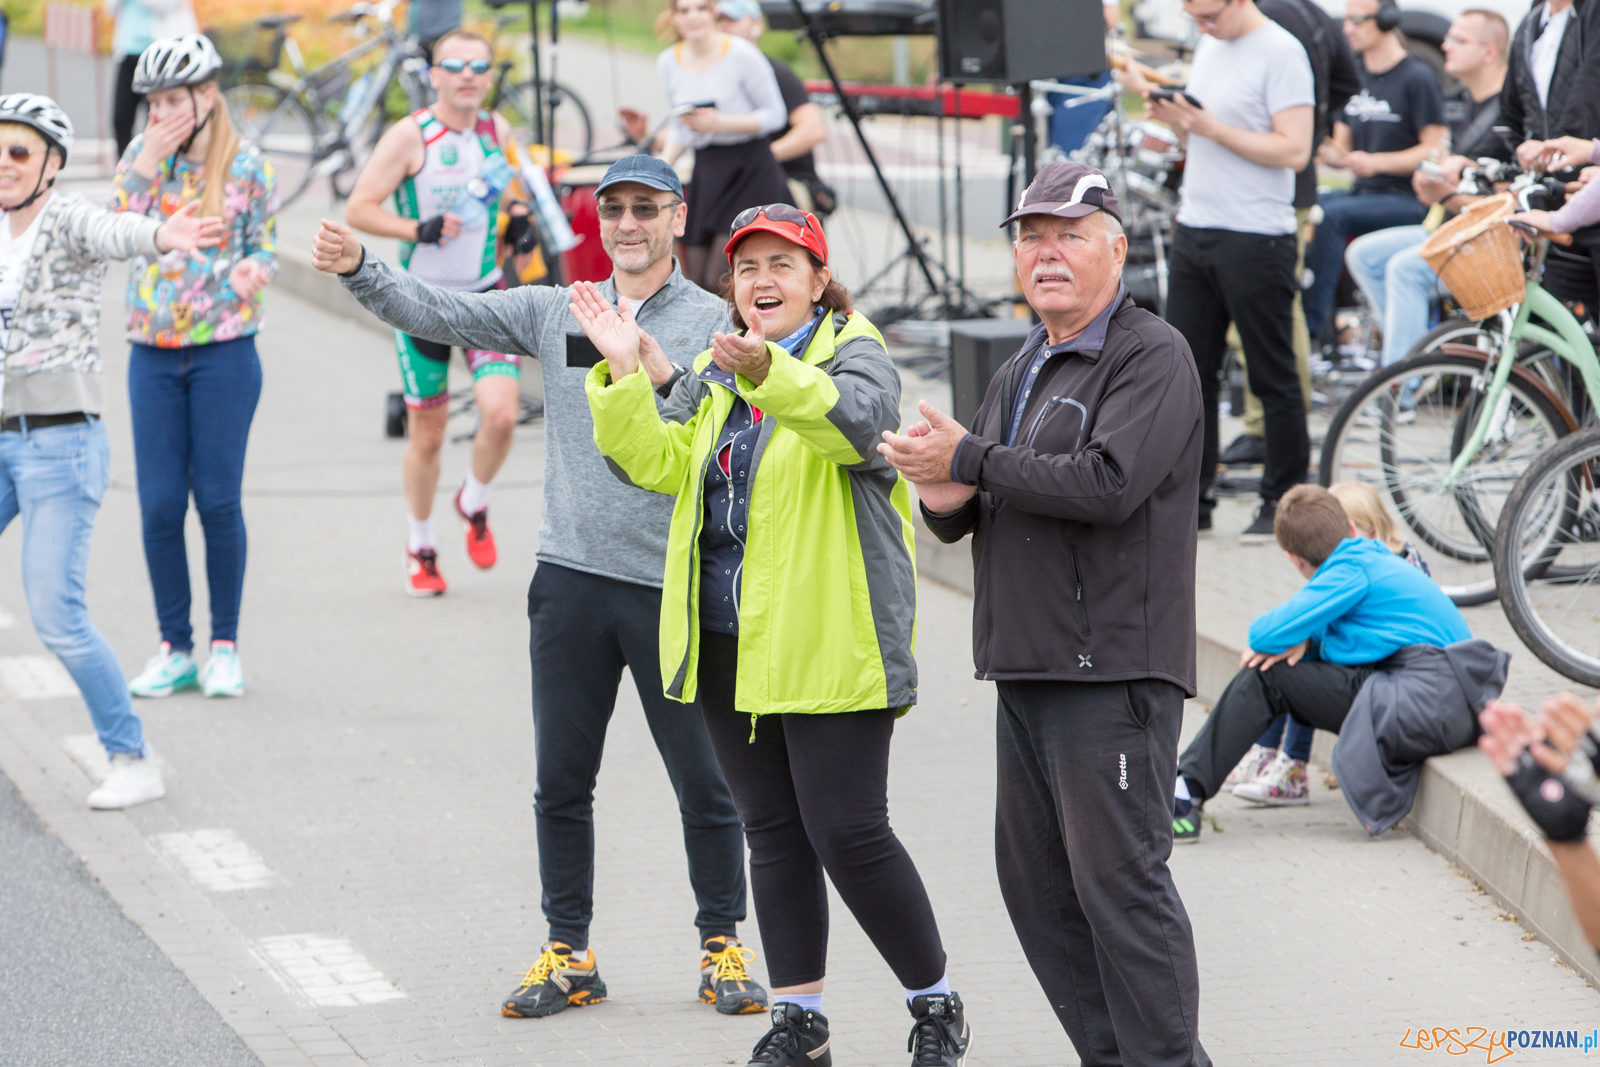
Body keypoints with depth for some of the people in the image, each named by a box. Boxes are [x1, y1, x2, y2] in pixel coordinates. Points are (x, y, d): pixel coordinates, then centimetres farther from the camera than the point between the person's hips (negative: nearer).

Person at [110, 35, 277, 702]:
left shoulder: (246, 164, -1)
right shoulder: (140, 155, 5)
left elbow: (265, 247, 5)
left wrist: (252, 270, -17)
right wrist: (146, 166, -13)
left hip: (224, 351, -3)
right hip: (153, 353, 3)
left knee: (217, 501, -2)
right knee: (159, 505, 0)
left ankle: (224, 646, 10)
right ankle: (174, 648, 11)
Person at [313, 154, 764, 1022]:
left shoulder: (713, 323, -1)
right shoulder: (555, 313, 9)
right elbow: (438, 314, 2)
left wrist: (664, 376, -28)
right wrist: (357, 269, -13)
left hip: (672, 583, -3)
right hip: (572, 575, 3)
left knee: (704, 784, 3)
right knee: (561, 781, 7)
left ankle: (722, 949, 17)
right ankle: (568, 954, 17)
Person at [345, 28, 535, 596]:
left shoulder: (498, 132, 2)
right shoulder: (410, 136, -12)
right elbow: (358, 209, -13)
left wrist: (518, 220, 0)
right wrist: (420, 229, -25)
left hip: (486, 294, 3)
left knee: (501, 412, -17)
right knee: (427, 436, 4)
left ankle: (474, 505, 13)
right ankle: (421, 548, 26)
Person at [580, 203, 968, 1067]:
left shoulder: (855, 355, -5)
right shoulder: (712, 376, 16)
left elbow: (858, 419, -28)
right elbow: (657, 461, 4)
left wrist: (772, 373, -46)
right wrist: (624, 372, -11)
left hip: (828, 639, -7)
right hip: (728, 643, 7)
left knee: (846, 832, -8)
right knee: (772, 831, 10)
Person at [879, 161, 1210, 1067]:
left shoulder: (1152, 356, -7)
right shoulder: (1023, 372, 21)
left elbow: (1109, 482, -22)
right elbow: (969, 511, 24)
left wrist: (970, 462, -15)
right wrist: (947, 499, -2)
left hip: (1115, 669, -9)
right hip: (1028, 664, 9)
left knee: (1119, 878, -11)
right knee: (1036, 881, 10)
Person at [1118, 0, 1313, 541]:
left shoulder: (1281, 54, -12)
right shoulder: (1208, 46, 14)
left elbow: (1294, 150, -18)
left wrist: (1211, 127, -19)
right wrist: (1172, 114, 0)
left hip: (1256, 237, -8)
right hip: (1195, 228, 8)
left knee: (1273, 378, 1)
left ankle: (1283, 503, 8)